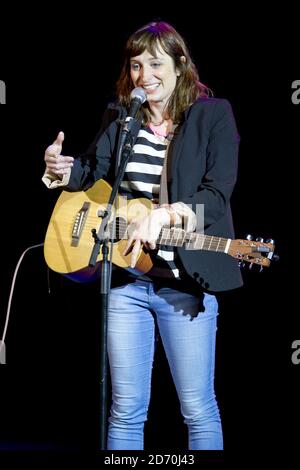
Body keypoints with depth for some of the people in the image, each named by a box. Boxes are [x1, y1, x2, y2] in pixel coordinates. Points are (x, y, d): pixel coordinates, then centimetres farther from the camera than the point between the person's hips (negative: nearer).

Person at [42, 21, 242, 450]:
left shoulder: (213, 115, -5)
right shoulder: (119, 116, 9)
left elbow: (217, 194, -14)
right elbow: (94, 171, 11)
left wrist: (166, 214, -29)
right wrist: (62, 168, -12)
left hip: (185, 283, -4)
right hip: (125, 279, 4)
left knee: (198, 409, 4)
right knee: (126, 409, 10)